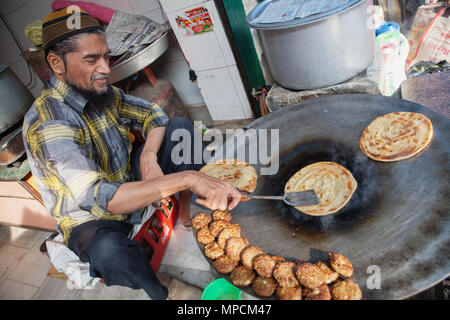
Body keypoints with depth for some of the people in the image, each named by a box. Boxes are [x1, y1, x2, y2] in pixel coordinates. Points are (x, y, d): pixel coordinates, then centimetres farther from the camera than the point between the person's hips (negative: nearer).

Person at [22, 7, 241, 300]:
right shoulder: (47, 121, -28)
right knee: (110, 251, -43)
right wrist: (186, 178, -47)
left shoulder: (102, 92, -4)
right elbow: (98, 198, -40)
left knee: (180, 126, -3)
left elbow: (153, 113, 4)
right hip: (91, 222, -6)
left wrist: (149, 155, -17)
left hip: (131, 186, 7)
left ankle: (186, 212, -3)